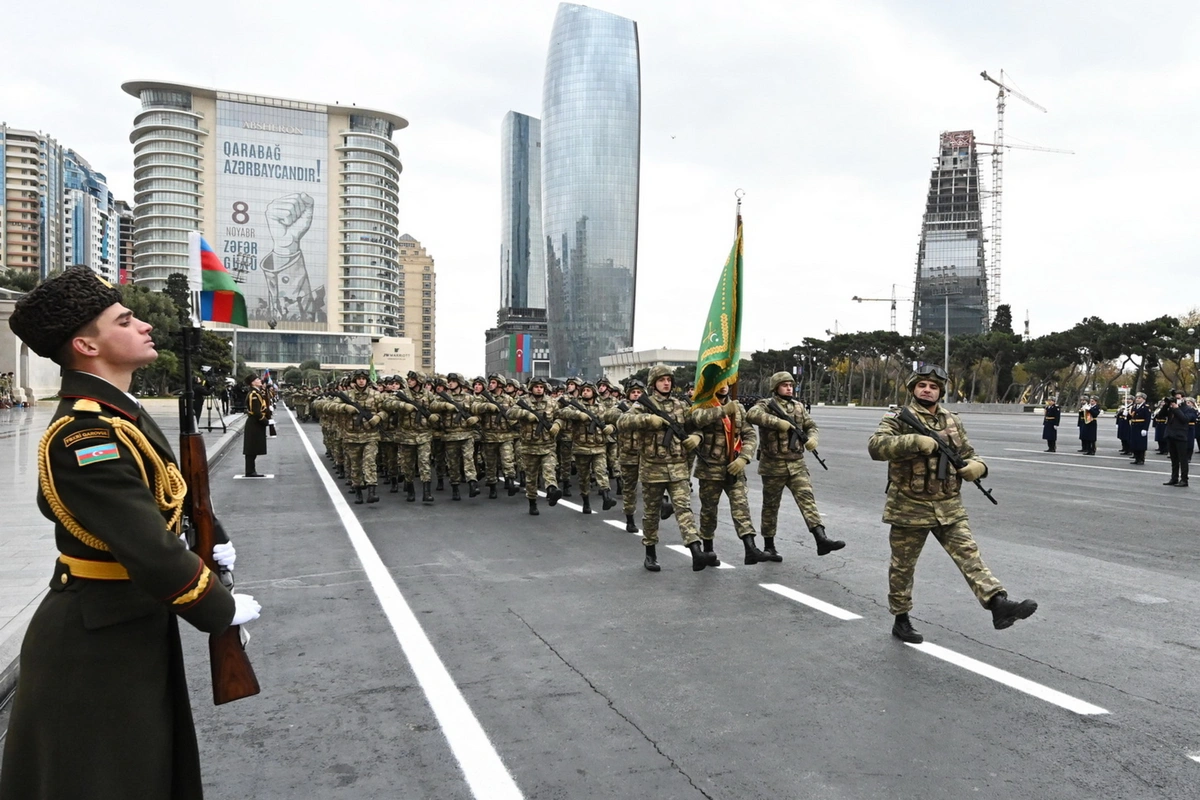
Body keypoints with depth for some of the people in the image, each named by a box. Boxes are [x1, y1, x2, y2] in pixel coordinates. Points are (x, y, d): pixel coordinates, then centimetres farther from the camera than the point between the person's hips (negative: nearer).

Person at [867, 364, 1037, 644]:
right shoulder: (897, 418, -7)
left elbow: (967, 454, 15)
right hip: (909, 508, -4)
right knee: (903, 566, 8)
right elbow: (876, 446, -23)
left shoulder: (953, 421, 9)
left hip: (949, 507, 4)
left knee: (969, 554, -9)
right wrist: (915, 441, -32)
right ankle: (901, 620, 23)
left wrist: (977, 466, -9)